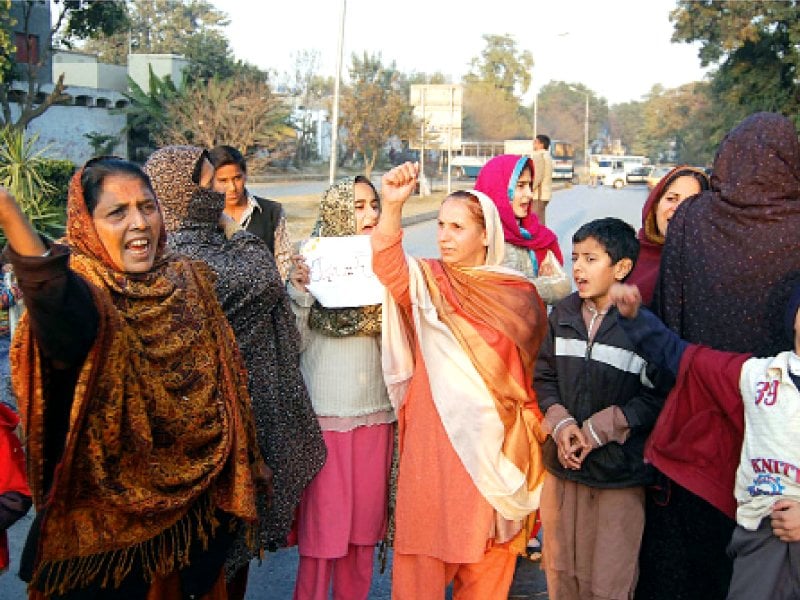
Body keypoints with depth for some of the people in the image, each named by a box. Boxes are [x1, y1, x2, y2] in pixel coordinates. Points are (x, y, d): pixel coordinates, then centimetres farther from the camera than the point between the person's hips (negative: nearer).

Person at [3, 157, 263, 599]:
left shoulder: (188, 281, -1)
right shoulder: (78, 287, -17)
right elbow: (68, 319, -44)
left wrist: (233, 484, 8)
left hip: (191, 501, 5)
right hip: (103, 514, -4)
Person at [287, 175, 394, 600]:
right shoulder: (311, 261, -6)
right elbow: (291, 343, -6)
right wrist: (298, 293, -20)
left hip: (375, 412, 4)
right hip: (324, 414, -4)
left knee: (365, 517, 13)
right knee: (322, 520, 2)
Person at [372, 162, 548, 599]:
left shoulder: (521, 294, 2)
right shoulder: (426, 281, -3)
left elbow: (535, 368, 8)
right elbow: (389, 267, -25)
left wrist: (532, 434, 6)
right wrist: (391, 207, -41)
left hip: (494, 437, 2)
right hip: (433, 433, -1)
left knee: (487, 548, 12)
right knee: (424, 532, 5)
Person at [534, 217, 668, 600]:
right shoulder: (564, 313, 3)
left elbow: (659, 396, -14)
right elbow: (544, 376, 9)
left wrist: (597, 430, -14)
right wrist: (561, 423, -7)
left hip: (618, 473, -5)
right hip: (561, 466, 5)